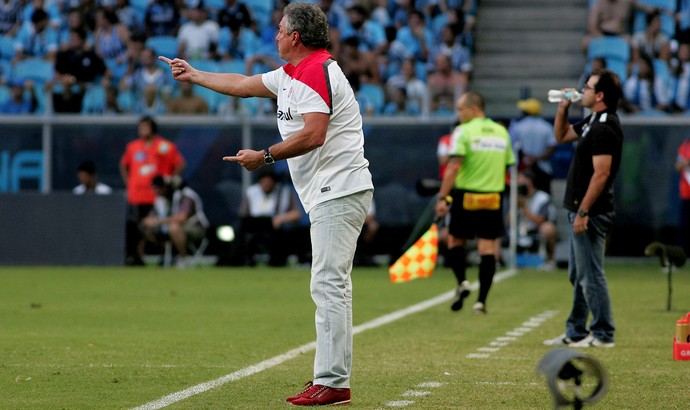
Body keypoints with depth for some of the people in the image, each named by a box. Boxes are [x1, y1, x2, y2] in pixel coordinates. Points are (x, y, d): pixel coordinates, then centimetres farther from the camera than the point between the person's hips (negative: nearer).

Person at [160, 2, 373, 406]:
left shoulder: (317, 71, -14)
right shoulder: (289, 74, 19)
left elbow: (313, 134, -23)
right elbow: (243, 84, 33)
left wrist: (265, 156, -15)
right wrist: (193, 75, 42)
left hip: (340, 189, -11)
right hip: (329, 195, 11)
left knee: (328, 285, -13)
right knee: (331, 286, 10)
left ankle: (332, 384, -16)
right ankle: (333, 376, 12)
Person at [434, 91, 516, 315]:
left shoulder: (464, 131, -8)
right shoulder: (502, 132, 10)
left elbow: (453, 167, -15)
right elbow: (507, 167, 14)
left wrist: (442, 197, -15)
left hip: (466, 196, -4)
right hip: (494, 199, 4)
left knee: (455, 240, 14)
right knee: (488, 248, 2)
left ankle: (462, 282, -5)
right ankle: (481, 300, 0)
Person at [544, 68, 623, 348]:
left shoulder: (605, 128, -19)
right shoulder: (592, 122, 13)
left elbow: (601, 173, -24)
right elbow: (562, 136, 29)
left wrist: (583, 212, -24)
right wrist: (563, 108, 13)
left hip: (591, 212, -11)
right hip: (579, 210, 11)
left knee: (590, 274, -6)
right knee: (578, 275, 15)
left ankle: (603, 334, -1)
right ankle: (575, 332, 22)